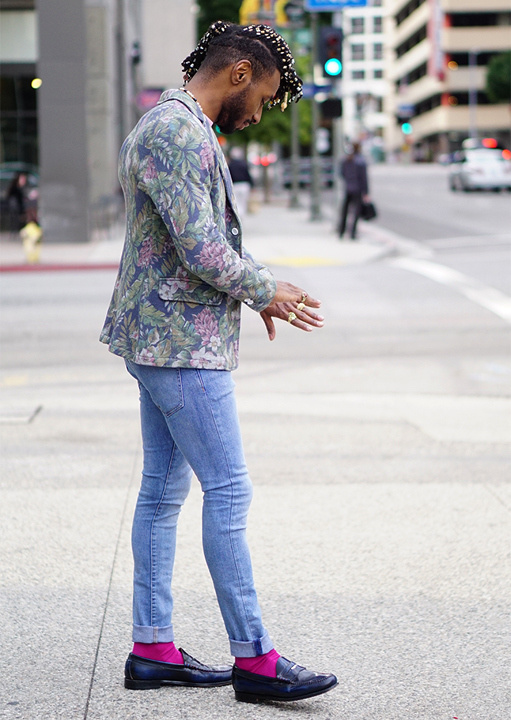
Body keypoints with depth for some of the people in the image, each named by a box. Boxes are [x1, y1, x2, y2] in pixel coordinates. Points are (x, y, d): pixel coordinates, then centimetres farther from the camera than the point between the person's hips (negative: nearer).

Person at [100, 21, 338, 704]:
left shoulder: (171, 128, 17)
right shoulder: (177, 133, -18)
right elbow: (201, 249, -23)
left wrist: (260, 286, 11)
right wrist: (265, 290, -8)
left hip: (160, 338, 11)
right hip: (184, 345, -11)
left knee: (164, 487, 11)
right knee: (228, 491, -7)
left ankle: (152, 648, 17)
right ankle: (253, 658, -1)